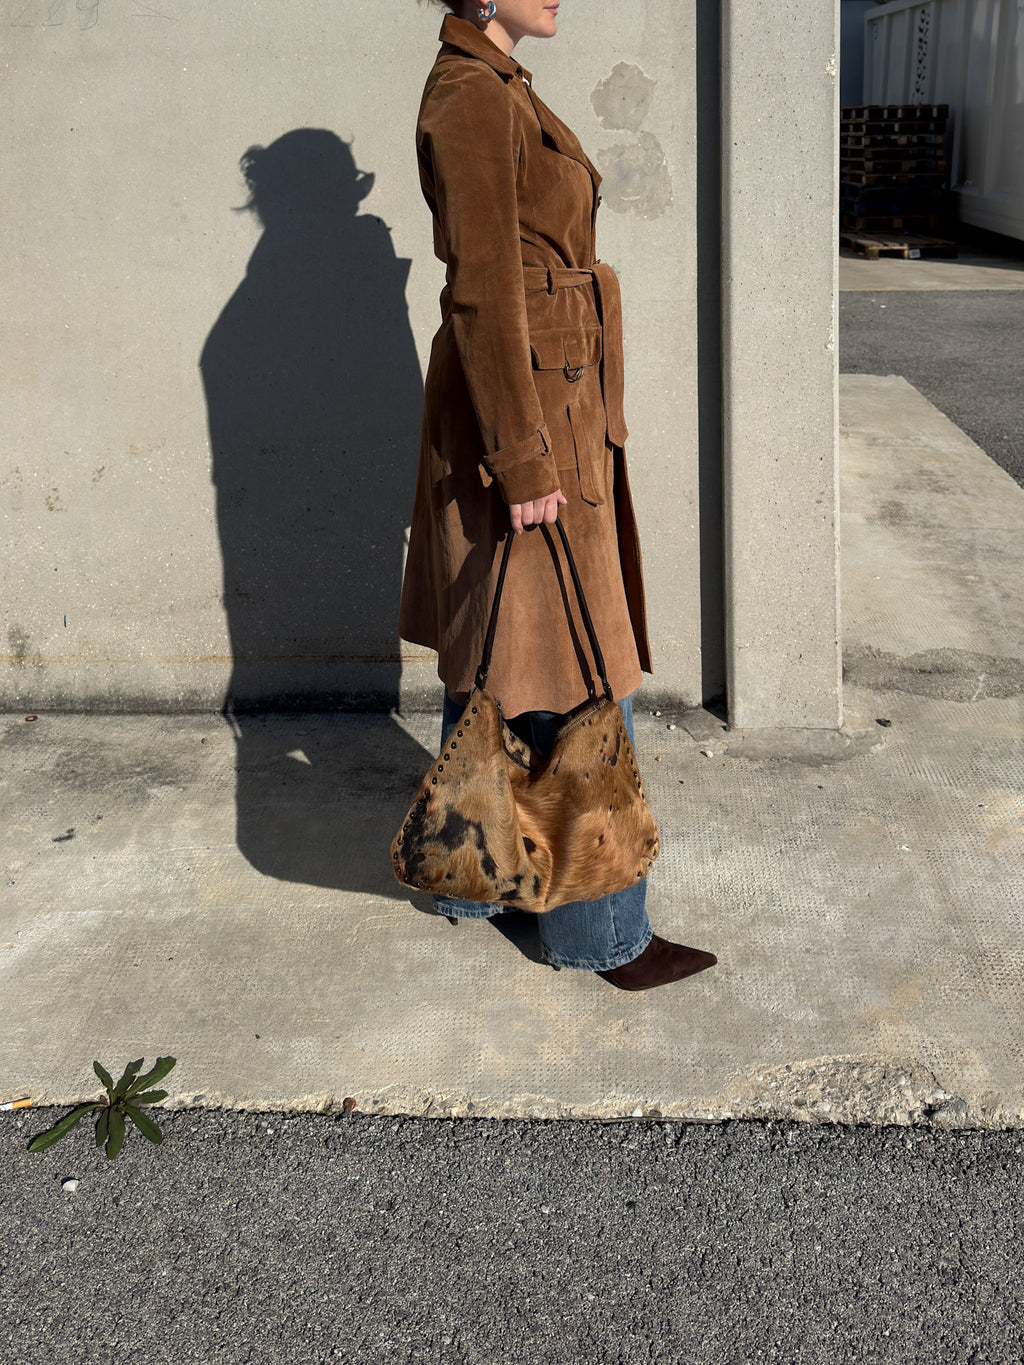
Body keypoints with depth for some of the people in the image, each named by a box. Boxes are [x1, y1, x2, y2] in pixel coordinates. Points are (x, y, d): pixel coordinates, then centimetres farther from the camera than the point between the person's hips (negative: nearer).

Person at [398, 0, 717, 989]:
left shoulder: (494, 92, 16)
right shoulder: (471, 97, -15)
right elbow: (483, 292, -21)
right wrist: (527, 464, -22)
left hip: (538, 396, 10)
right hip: (526, 410, -10)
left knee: (491, 659, 16)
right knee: (571, 682, -2)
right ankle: (598, 932, 12)